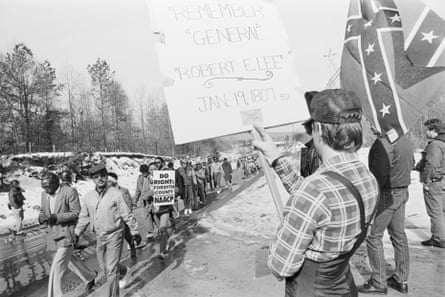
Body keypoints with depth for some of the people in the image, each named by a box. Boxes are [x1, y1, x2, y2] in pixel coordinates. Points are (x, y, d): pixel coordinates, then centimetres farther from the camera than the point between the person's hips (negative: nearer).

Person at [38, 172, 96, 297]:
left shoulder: (70, 192, -18)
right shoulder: (45, 194, 3)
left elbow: (76, 213, -17)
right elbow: (42, 210, 13)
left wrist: (56, 218, -28)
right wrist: (41, 217, -10)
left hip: (68, 234, -8)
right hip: (54, 234, 8)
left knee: (57, 266, -8)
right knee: (69, 260, 21)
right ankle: (90, 277, 42)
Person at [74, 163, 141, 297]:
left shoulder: (116, 194, -14)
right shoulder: (89, 196, 1)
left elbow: (127, 215, -10)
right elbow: (84, 217, 13)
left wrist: (135, 232, -6)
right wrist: (77, 233, 14)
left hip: (114, 236, -5)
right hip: (99, 237, 5)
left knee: (111, 270, -2)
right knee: (103, 267, 19)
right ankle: (122, 270, 47)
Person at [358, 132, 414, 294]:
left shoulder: (383, 143, -21)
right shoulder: (406, 141, 8)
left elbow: (379, 174, -24)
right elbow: (410, 165, 16)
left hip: (386, 194, -9)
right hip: (402, 192, 9)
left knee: (374, 236, 1)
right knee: (399, 235, 16)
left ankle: (379, 282, 9)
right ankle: (401, 279, 27)